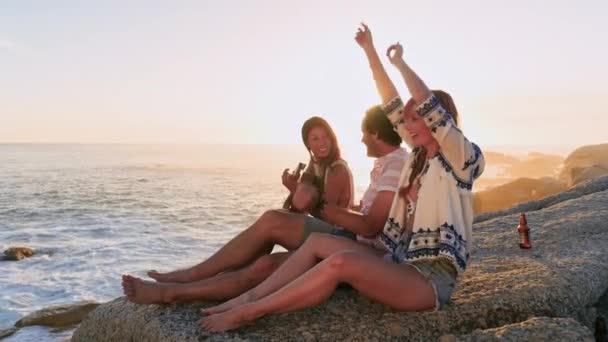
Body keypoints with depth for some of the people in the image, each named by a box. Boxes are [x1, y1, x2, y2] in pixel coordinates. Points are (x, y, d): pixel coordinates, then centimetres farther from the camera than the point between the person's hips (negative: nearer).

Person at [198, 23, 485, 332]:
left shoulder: (460, 157, -5)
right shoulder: (420, 156, 16)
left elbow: (428, 103, -19)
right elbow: (392, 104, 13)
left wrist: (399, 62, -7)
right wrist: (369, 50, 13)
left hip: (431, 277, -8)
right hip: (401, 262, 8)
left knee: (341, 262, -31)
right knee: (318, 241, -8)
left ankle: (249, 313, -25)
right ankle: (247, 298, -12)